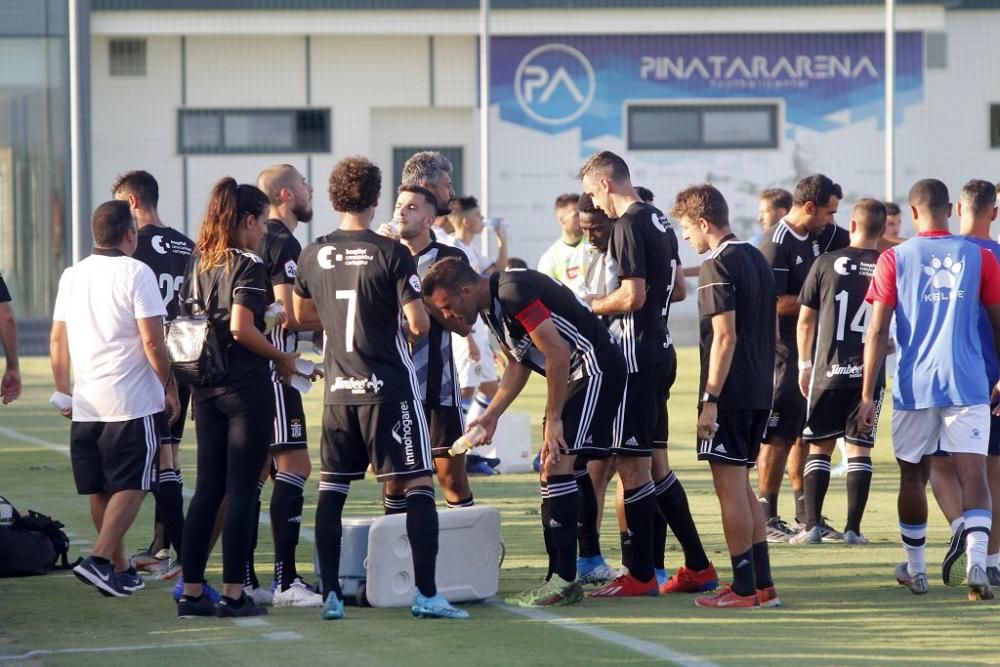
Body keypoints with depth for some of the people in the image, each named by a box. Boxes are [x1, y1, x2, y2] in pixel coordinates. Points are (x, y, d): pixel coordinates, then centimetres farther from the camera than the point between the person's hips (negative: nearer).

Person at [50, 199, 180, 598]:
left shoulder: (72, 276, 10)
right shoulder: (136, 273, -9)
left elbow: (57, 339, 13)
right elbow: (152, 341, -13)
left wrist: (63, 392, 21)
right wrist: (170, 389, -4)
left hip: (86, 402, 6)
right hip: (132, 401, -6)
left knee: (100, 490, 12)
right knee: (130, 486, -2)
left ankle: (120, 569, 19)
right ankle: (100, 559, -17)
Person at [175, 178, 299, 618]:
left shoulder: (198, 263, 10)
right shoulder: (247, 266, -12)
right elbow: (242, 329, -21)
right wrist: (282, 357, -9)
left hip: (205, 385, 7)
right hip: (247, 386, -7)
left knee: (207, 488, 10)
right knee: (241, 490, -2)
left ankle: (190, 590, 9)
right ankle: (233, 593, -1)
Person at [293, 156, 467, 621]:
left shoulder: (314, 255, 3)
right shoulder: (391, 254, -11)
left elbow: (303, 315, 19)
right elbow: (418, 325, -14)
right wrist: (418, 312, 8)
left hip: (339, 391, 4)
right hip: (390, 388, -4)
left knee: (332, 490, 11)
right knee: (417, 487, -1)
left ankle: (330, 595, 8)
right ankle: (425, 594, -9)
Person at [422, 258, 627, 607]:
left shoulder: (513, 293, -21)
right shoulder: (491, 306, 10)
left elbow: (557, 353, -23)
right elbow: (519, 365, 22)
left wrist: (553, 419, -18)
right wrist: (490, 416, 15)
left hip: (596, 370, -11)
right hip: (574, 376, 11)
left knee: (557, 463, -16)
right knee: (550, 470, 8)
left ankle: (565, 580, -16)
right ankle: (558, 577, 11)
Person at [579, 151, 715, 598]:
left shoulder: (628, 226, -15)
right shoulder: (660, 222, 15)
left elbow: (633, 296, -22)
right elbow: (676, 288, 25)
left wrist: (593, 306, -4)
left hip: (636, 356, -10)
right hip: (661, 351, 10)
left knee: (632, 464, -4)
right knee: (654, 463, 14)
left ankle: (640, 575, -1)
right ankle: (697, 567, 16)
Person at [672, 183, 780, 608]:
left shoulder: (719, 266, -13)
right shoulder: (756, 259, 14)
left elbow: (725, 337, -19)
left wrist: (710, 400, -18)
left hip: (729, 393, -9)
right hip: (759, 391, 9)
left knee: (731, 488, -4)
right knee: (742, 487, 15)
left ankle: (744, 588, -2)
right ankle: (763, 585, 15)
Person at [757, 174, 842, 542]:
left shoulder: (812, 239, 12)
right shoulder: (777, 245, -17)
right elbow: (776, 303, -22)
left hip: (809, 352, 9)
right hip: (783, 355, -9)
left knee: (805, 433, 15)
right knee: (777, 437, -4)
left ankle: (805, 515, 23)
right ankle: (767, 518, 1)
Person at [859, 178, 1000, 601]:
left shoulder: (894, 259, 1)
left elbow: (877, 332, -2)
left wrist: (867, 397, 0)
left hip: (914, 387, 0)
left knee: (912, 476, 15)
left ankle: (915, 569, 25)